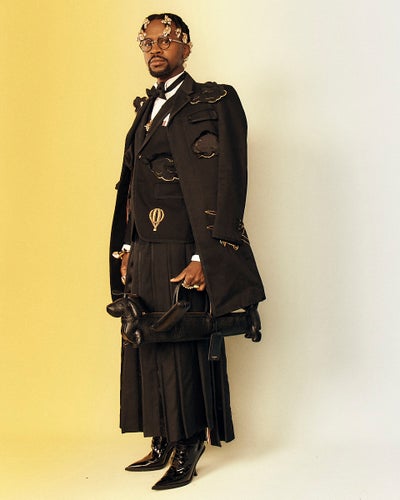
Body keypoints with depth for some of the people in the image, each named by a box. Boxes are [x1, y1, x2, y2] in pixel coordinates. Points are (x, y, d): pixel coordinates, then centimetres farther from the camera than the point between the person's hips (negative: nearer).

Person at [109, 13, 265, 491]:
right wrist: (125, 248, 11)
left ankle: (187, 450, 14)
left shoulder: (215, 102, -4)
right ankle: (163, 445, 22)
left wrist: (204, 258, -19)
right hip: (143, 255, 7)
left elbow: (227, 183, -12)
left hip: (184, 253, -7)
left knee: (184, 349, 0)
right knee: (145, 348, 10)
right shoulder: (145, 110, 18)